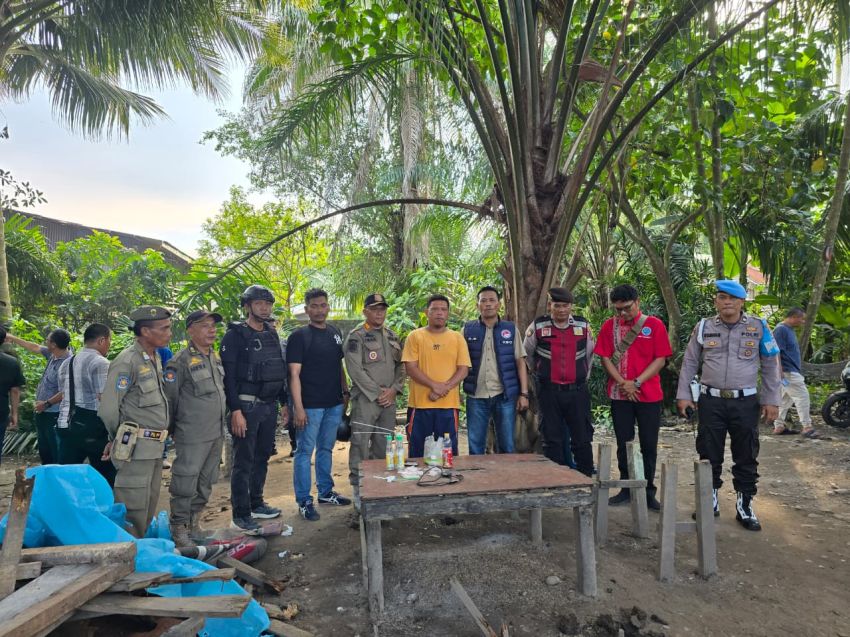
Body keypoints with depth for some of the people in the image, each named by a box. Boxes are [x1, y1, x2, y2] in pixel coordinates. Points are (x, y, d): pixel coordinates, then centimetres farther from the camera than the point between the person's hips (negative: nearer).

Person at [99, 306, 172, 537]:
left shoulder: (155, 358, 12)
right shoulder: (127, 361, -14)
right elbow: (108, 409, -14)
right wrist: (119, 440, 0)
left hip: (155, 448, 8)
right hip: (136, 449, -8)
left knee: (149, 509, 16)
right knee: (134, 510, -1)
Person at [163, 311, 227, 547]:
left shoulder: (216, 358, 11)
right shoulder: (181, 361, -12)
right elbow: (168, 398, -8)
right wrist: (169, 430, -3)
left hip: (216, 434, 8)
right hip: (192, 436, -7)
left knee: (206, 483, 16)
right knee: (185, 483, -1)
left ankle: (195, 522, 31)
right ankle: (179, 529, 13)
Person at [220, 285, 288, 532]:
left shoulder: (272, 335, 12)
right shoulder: (235, 336, -8)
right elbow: (228, 375, -13)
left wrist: (284, 402, 15)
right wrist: (235, 410, -18)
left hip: (269, 406, 7)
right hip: (246, 407, -7)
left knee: (262, 458, 15)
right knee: (243, 461, 0)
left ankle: (256, 504, 28)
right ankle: (240, 514, 10)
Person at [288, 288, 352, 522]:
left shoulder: (335, 333, 10)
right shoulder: (299, 336, -8)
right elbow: (294, 374, -12)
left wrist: (345, 392, 13)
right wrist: (298, 407, -17)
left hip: (334, 403, 6)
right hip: (310, 405, -6)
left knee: (326, 449, 17)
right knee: (305, 451, 2)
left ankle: (325, 492, 29)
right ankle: (304, 501, 11)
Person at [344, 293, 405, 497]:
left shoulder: (392, 336, 14)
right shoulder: (356, 336, -5)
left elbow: (400, 366, 15)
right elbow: (355, 370, -13)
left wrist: (394, 389, -2)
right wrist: (378, 393, -13)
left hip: (389, 399, 6)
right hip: (365, 398, -6)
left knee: (383, 444, 12)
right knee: (361, 443, -5)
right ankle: (358, 485, 6)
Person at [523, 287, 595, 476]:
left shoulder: (583, 325, 5)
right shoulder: (537, 327, -1)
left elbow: (590, 354, 19)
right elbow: (527, 354, 14)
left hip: (577, 391, 1)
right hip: (549, 392, -1)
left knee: (582, 439, 4)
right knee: (552, 440, 5)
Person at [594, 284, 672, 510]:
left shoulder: (654, 325, -3)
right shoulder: (609, 326, 3)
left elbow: (660, 359, -6)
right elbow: (605, 358, 1)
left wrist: (636, 382, -14)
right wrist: (623, 383, -11)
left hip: (649, 395, -2)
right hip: (620, 395, 2)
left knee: (649, 445, 5)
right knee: (623, 444, 9)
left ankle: (649, 491, 17)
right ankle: (626, 489, 21)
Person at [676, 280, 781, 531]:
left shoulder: (758, 327, 1)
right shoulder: (704, 327, 3)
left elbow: (769, 366, 5)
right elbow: (689, 363, 7)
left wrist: (771, 400, 2)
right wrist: (683, 395, 2)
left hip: (745, 402, 0)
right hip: (711, 401, 0)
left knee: (746, 457, 8)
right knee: (709, 454, 8)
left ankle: (745, 505, 21)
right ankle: (710, 500, 23)